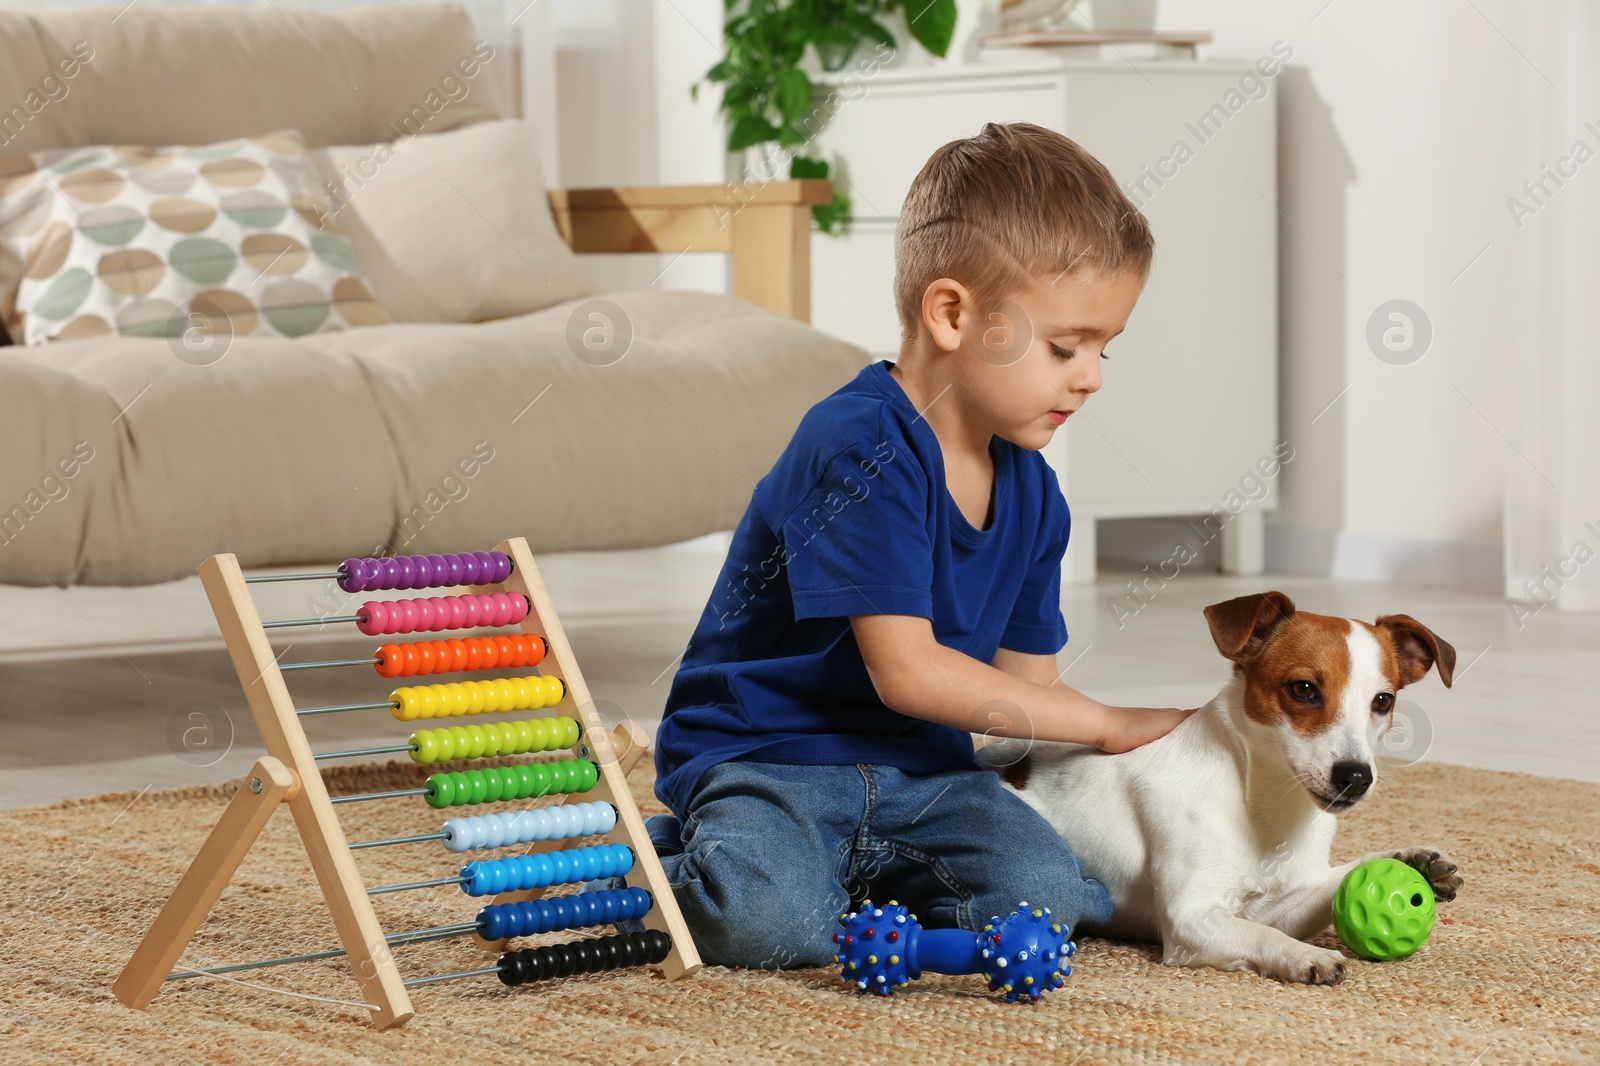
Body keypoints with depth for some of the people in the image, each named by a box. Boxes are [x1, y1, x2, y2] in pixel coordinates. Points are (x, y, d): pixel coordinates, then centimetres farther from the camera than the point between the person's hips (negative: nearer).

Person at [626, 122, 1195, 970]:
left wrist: (1148, 754, -6)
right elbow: (907, 671, -23)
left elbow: (1027, 683, 12)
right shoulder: (860, 450, -19)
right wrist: (1108, 723, -18)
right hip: (762, 755, -6)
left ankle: (855, 872, 4)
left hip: (917, 770, 6)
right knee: (775, 922, -34)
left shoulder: (1032, 495, 8)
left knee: (1042, 895, -22)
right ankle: (673, 866, 2)